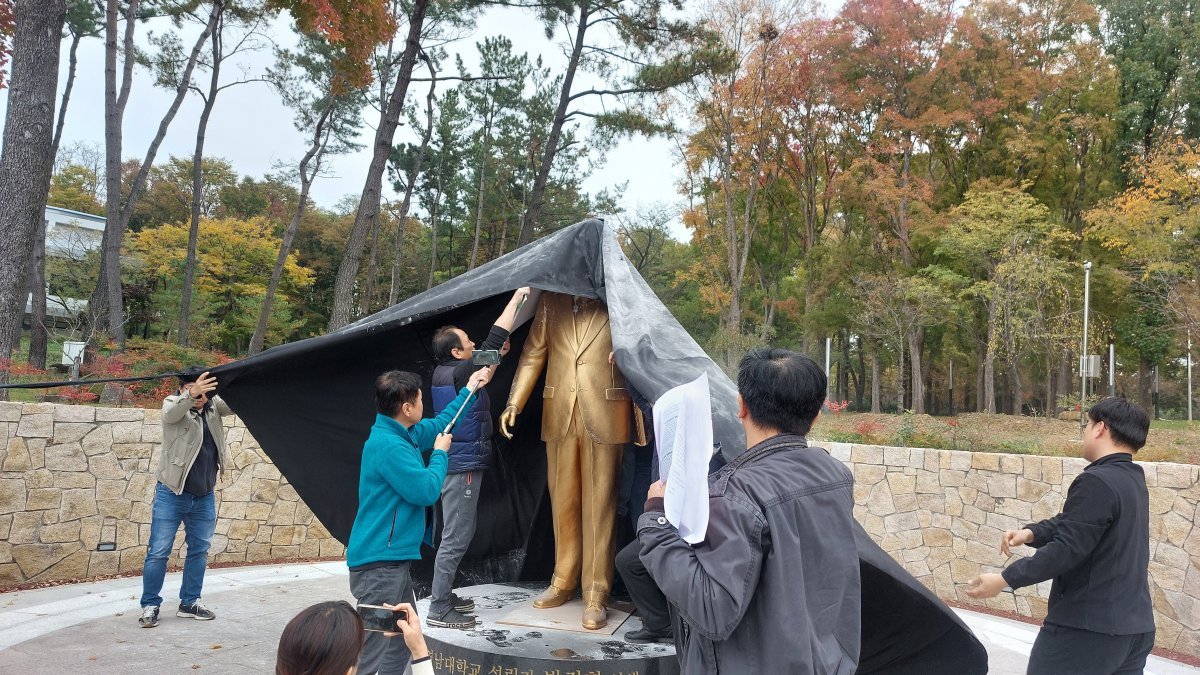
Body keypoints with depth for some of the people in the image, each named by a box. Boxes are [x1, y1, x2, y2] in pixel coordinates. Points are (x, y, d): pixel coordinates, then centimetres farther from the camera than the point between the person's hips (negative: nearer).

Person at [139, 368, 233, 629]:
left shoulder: (213, 405, 3)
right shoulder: (173, 403, -9)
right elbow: (172, 413, -31)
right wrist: (192, 394, -53)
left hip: (205, 497, 5)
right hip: (172, 494, -4)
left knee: (199, 551, 13)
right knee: (159, 552, -1)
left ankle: (190, 602, 26)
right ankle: (150, 605, 12)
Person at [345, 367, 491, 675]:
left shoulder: (403, 434, 10)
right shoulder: (387, 445, -22)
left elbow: (439, 424, 29)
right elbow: (427, 491, -20)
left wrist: (468, 390, 31)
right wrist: (440, 453, -4)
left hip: (393, 560, 10)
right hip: (379, 562, -10)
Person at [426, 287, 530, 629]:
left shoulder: (444, 373, 7)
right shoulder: (459, 373, -18)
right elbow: (495, 338, -16)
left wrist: (499, 356, 14)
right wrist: (517, 297, -7)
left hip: (457, 463, 10)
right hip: (463, 468, -10)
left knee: (458, 534, 18)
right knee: (455, 537, -5)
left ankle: (445, 596, 27)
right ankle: (439, 610, 0)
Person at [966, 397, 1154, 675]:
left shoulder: (1096, 482, -20)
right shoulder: (1133, 480, 11)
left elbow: (1066, 550, -23)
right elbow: (1070, 523, 14)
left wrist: (1005, 579, -18)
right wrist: (1031, 533, -3)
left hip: (1087, 628, -9)